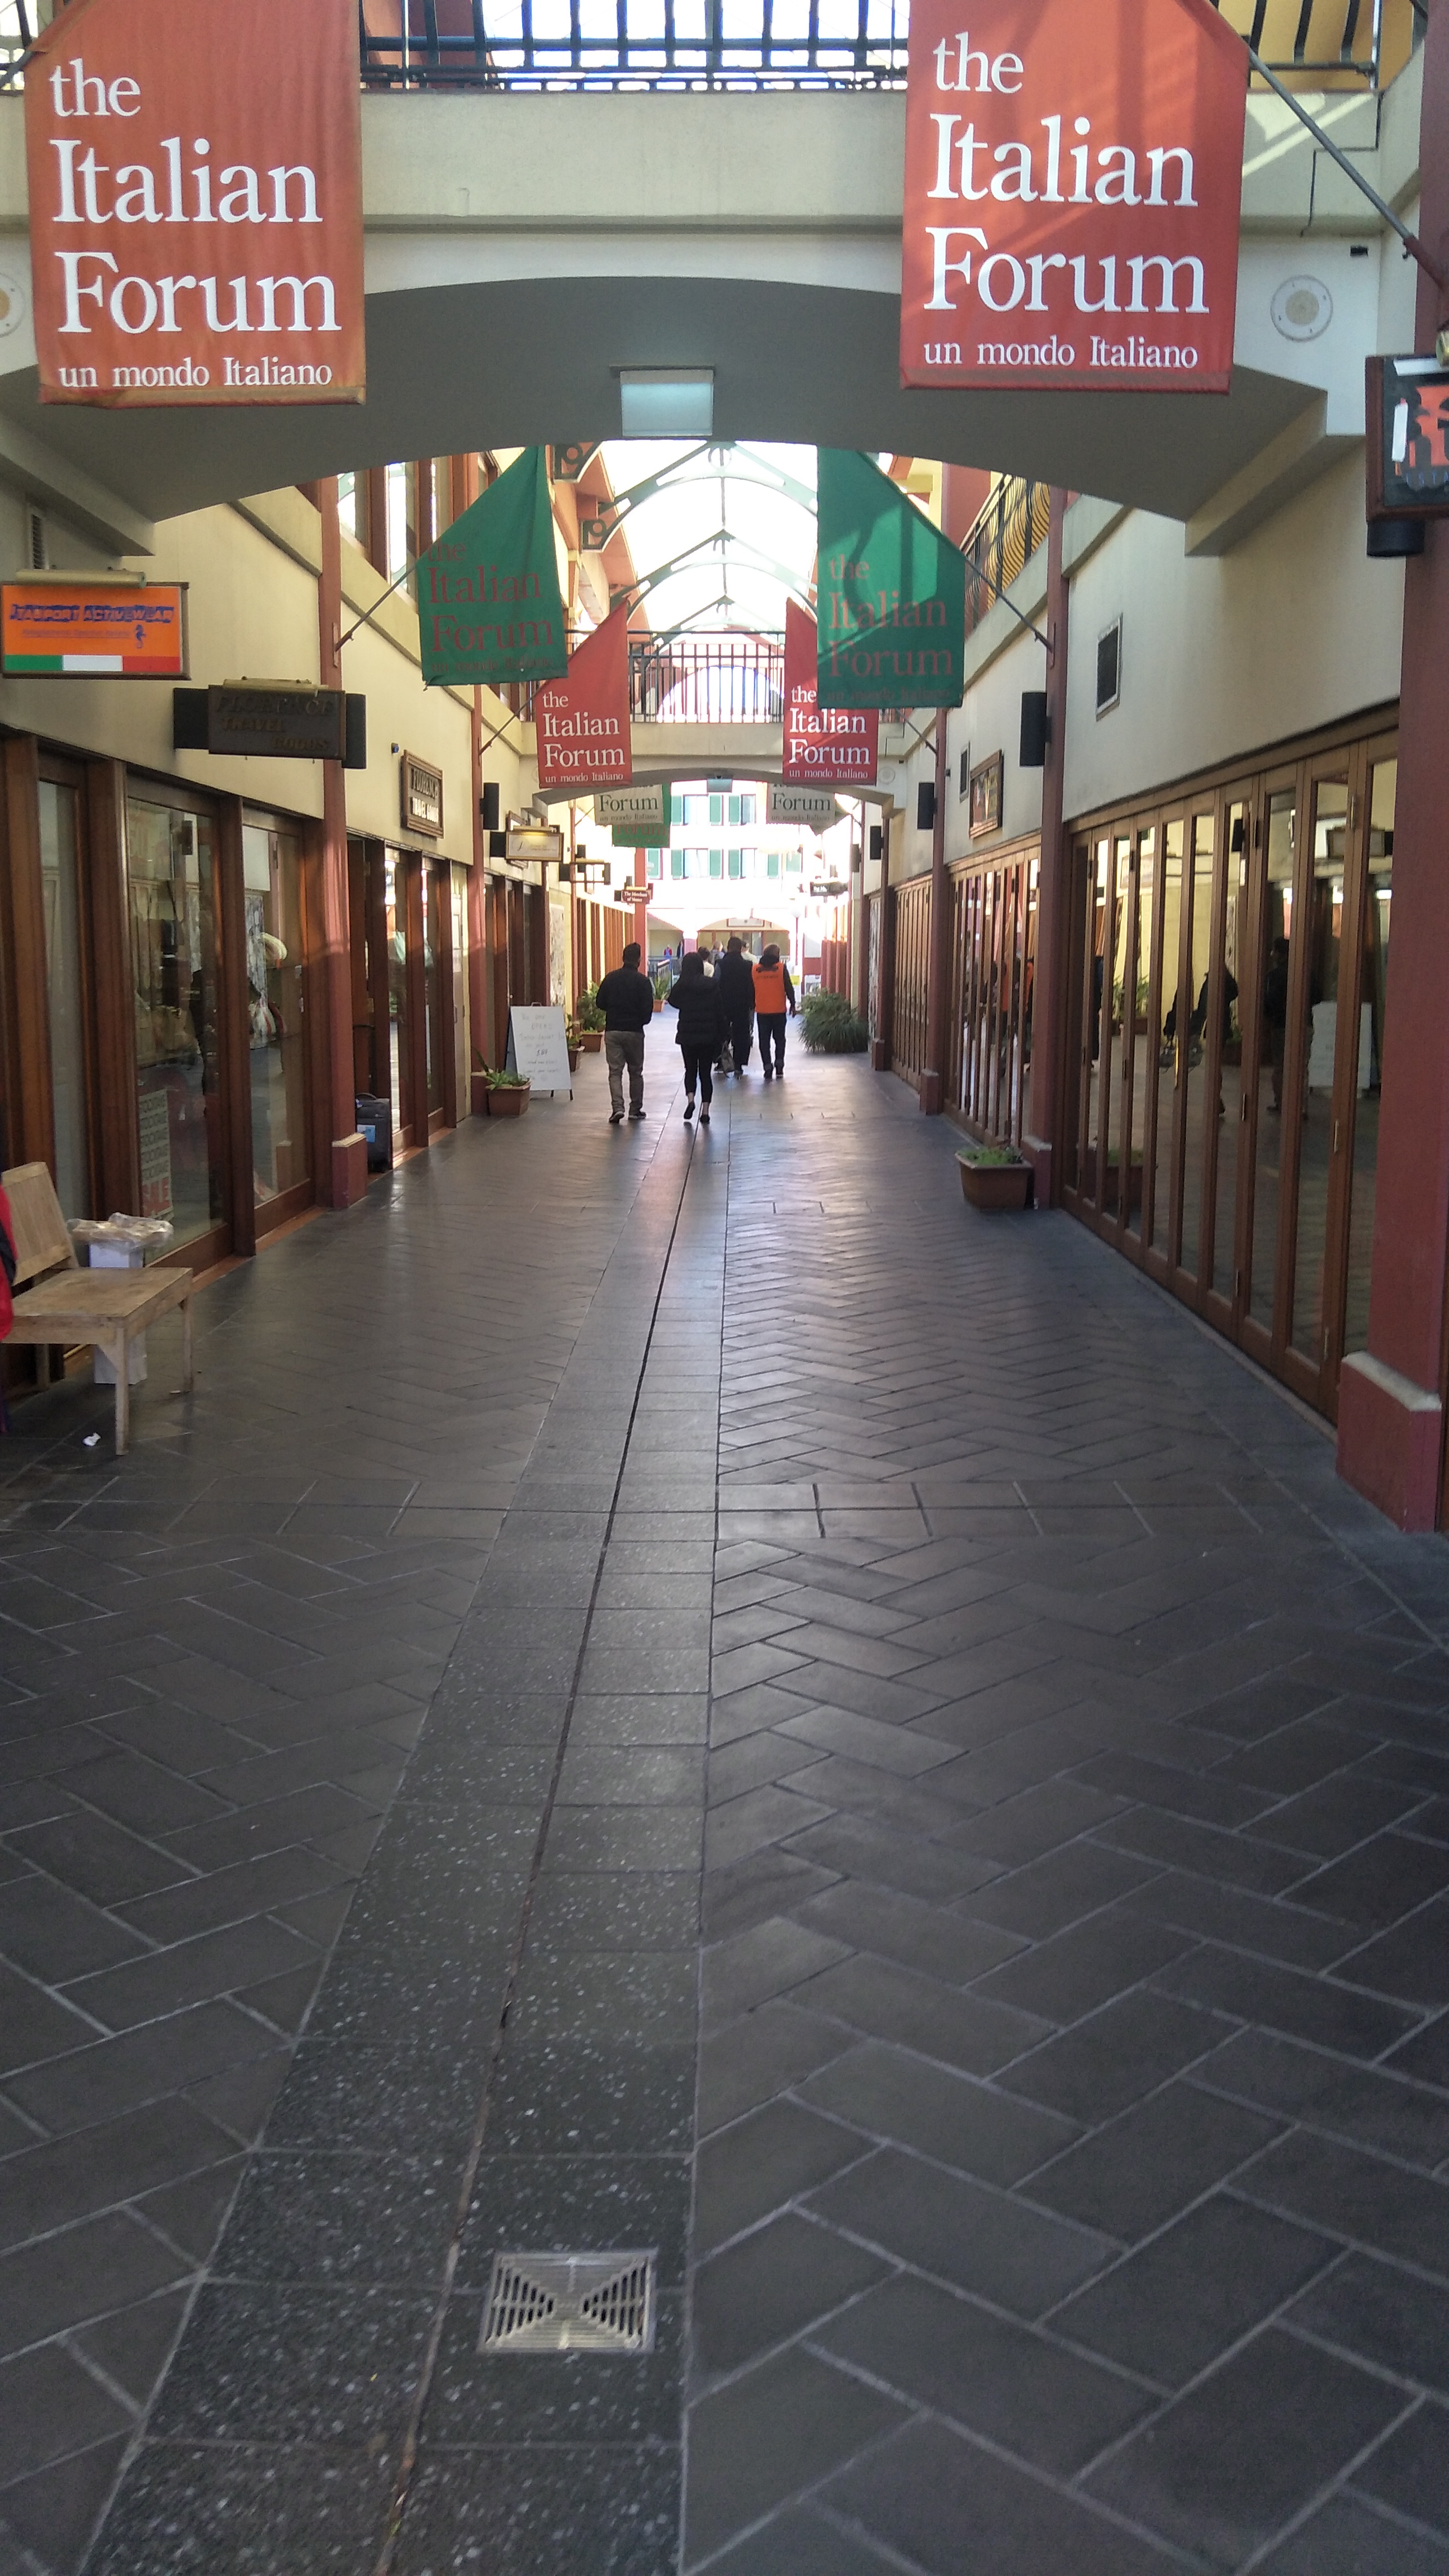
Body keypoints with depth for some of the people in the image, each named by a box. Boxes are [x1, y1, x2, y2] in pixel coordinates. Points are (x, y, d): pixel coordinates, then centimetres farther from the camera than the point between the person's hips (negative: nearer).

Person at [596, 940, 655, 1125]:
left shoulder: (611, 978, 0)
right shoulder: (643, 981, -8)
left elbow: (601, 1004, 4)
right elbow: (648, 1010, -10)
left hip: (612, 1030, 1)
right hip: (634, 1031, -1)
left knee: (615, 1071, 2)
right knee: (636, 1071, 13)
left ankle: (617, 1107, -16)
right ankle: (635, 1109, 18)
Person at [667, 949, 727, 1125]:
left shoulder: (681, 986, -9)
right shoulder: (713, 985, -4)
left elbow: (673, 1002, 11)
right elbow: (720, 1011, -1)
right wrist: (721, 1034, 5)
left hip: (687, 1035, -1)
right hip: (709, 1035, 1)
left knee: (690, 1069, 15)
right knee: (705, 1072, 8)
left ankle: (690, 1099, -10)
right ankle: (705, 1111, 4)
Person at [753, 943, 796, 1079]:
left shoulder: (755, 970, 2)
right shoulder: (782, 968, -5)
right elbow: (789, 988, -4)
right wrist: (792, 1005, 5)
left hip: (761, 1011, 1)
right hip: (779, 1010, -1)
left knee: (764, 1040, 6)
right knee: (779, 1038, 12)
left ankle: (767, 1067, -1)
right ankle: (779, 1065, 4)